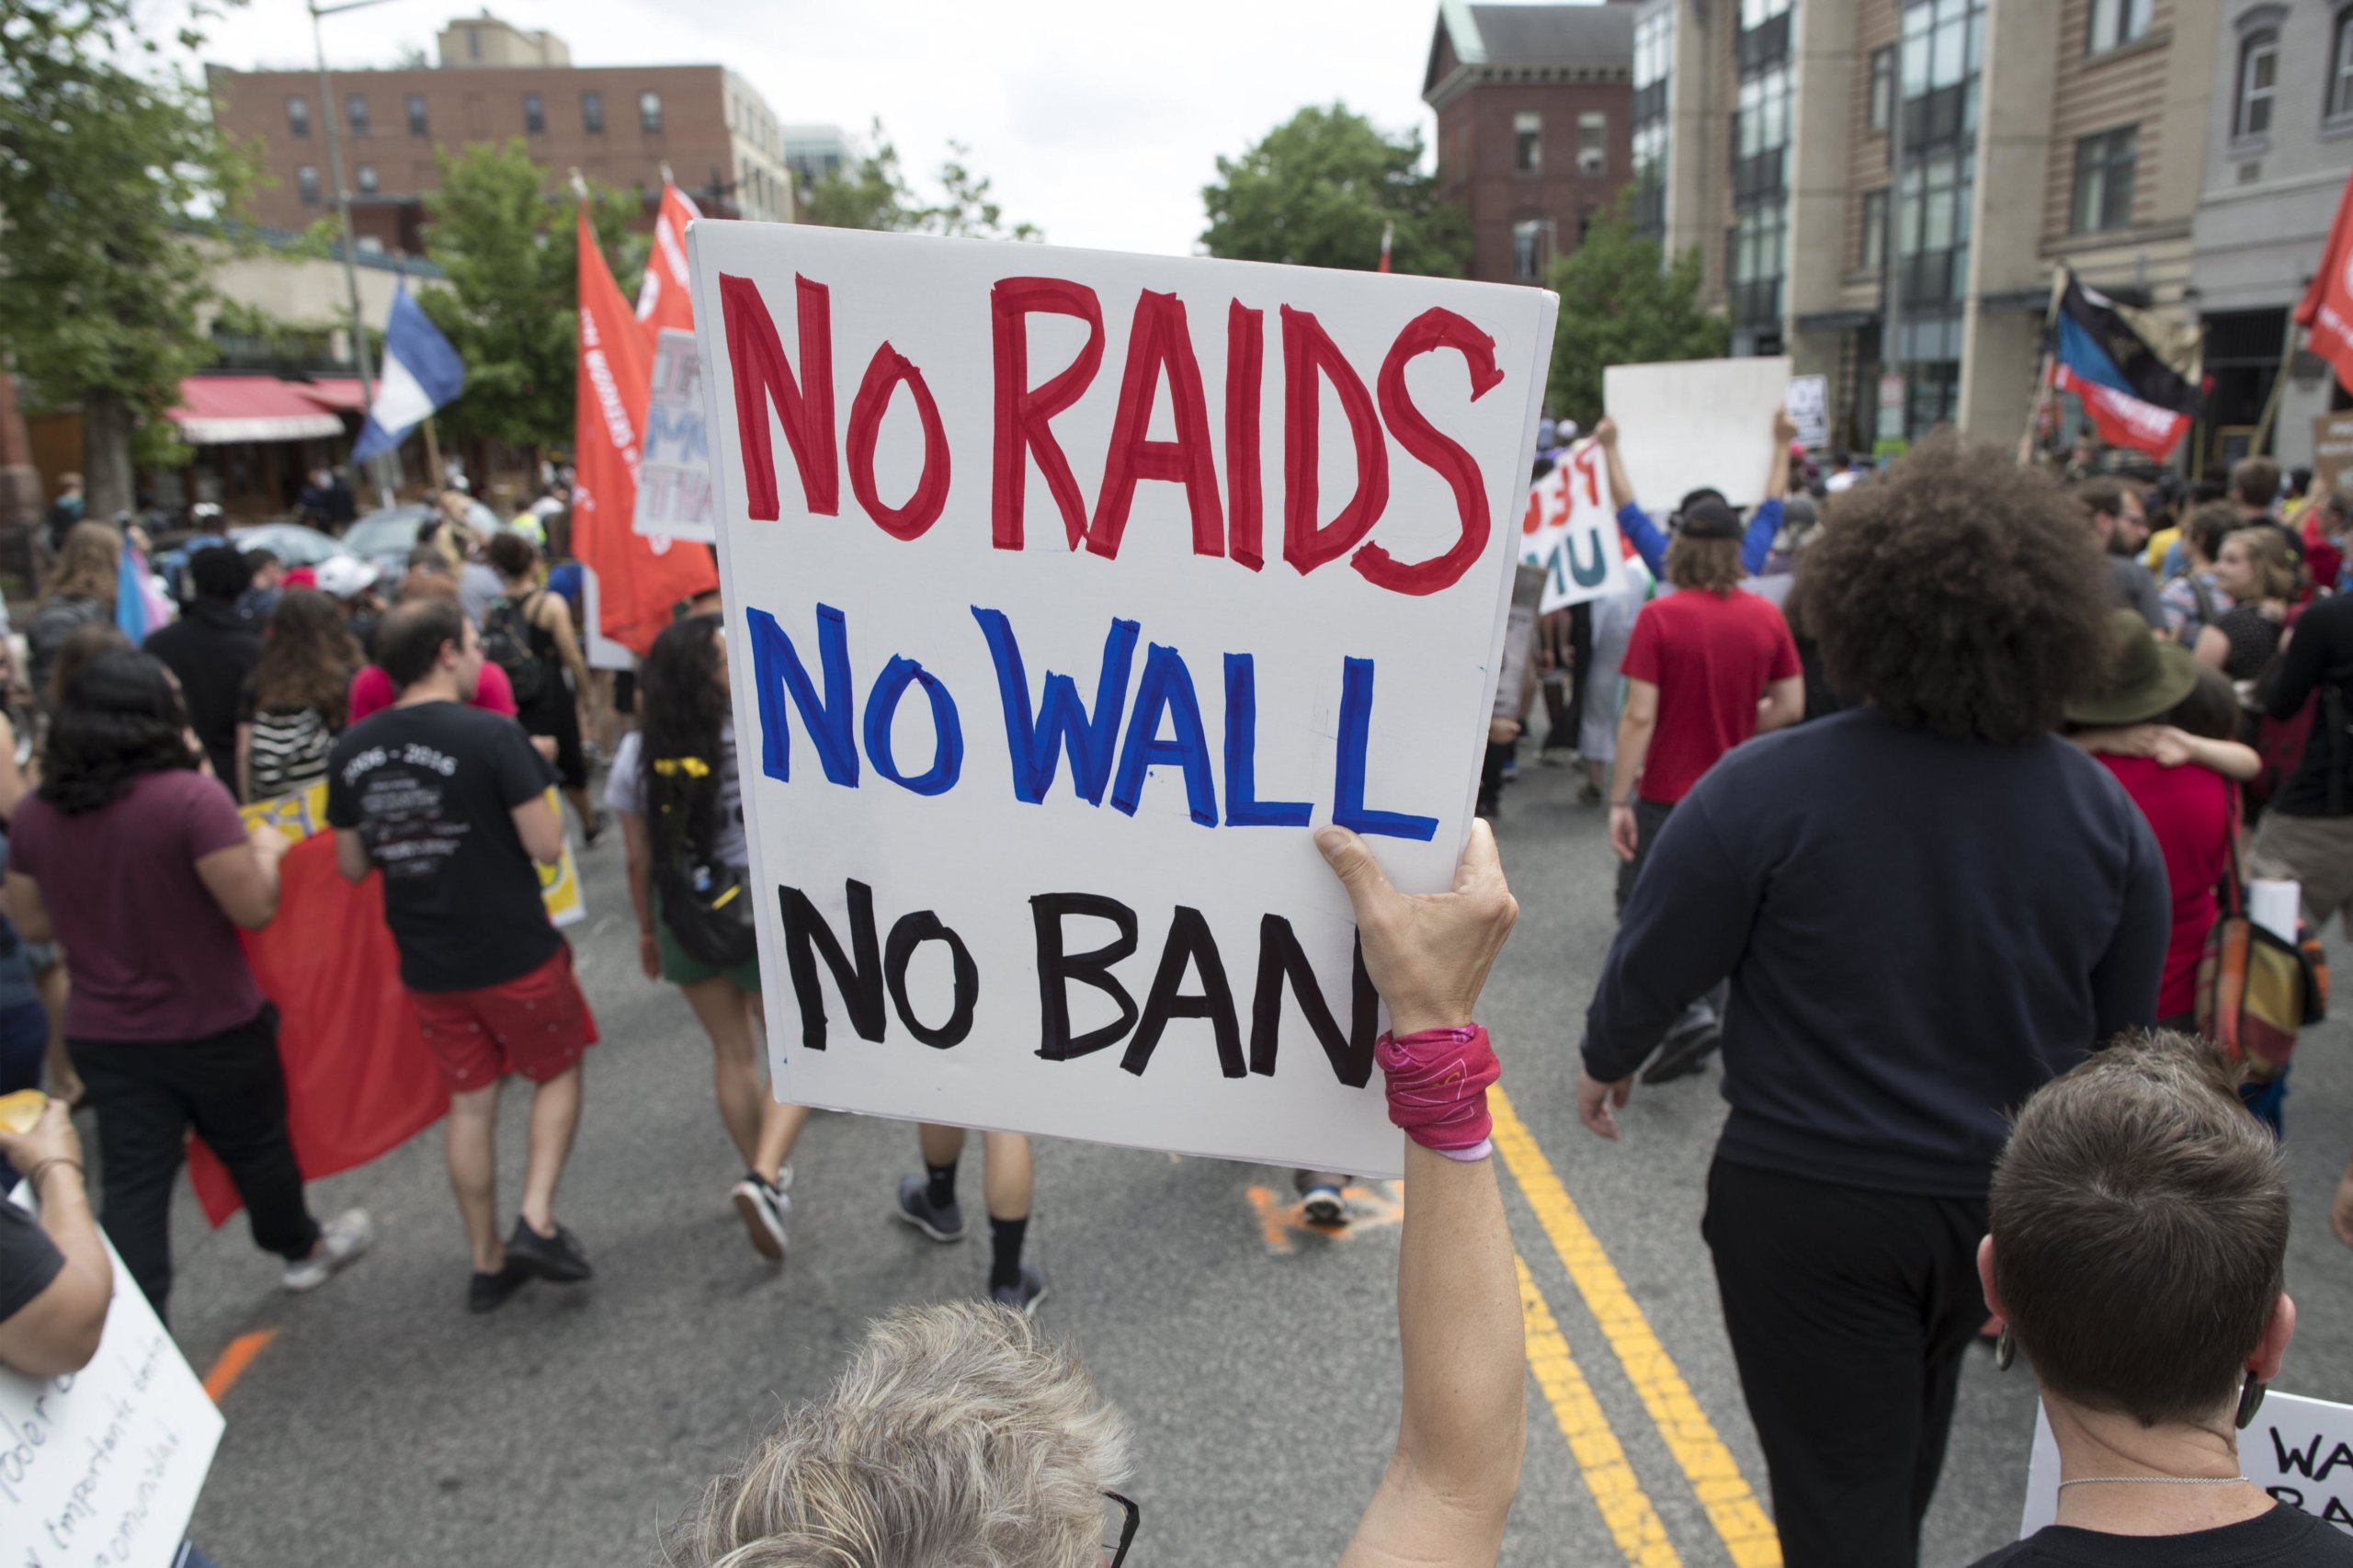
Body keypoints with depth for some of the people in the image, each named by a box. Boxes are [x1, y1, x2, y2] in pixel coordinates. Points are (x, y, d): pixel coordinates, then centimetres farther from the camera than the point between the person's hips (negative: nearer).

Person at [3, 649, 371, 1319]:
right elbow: (254, 908, -20)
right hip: (212, 1026, -3)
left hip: (102, 1034, 4)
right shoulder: (191, 797, -22)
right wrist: (265, 851, -2)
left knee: (133, 1182, 9)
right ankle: (302, 1249, 42)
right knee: (256, 1145, 19)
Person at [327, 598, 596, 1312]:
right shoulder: (490, 734, -19)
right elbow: (546, 845, -18)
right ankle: (538, 1220, 4)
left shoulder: (352, 750, 0)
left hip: (427, 963, 5)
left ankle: (487, 1261, 25)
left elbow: (351, 865, 8)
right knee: (558, 1072, 17)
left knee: (470, 1102, 16)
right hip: (514, 952, -5)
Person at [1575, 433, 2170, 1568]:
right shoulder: (2105, 812, -8)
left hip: (1811, 1205, -5)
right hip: (2005, 1205, 5)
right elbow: (2124, 1028, 5)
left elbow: (1655, 962, -14)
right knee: (1907, 1440, 31)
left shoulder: (1768, 789, -23)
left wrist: (1607, 1060, 7)